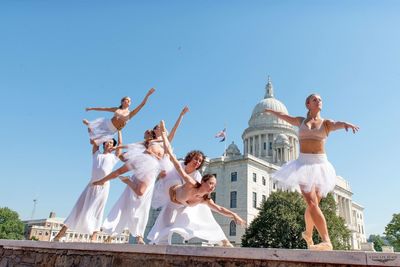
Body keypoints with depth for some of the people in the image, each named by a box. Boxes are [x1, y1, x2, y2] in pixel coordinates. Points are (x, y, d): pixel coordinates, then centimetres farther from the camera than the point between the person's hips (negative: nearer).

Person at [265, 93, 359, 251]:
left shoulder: (326, 123, 7)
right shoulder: (301, 121, 12)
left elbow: (338, 124, -15)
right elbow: (283, 116, 27)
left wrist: (346, 123, -39)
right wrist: (269, 110, 42)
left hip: (320, 164, 1)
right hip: (304, 163, 0)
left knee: (312, 204, 5)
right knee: (312, 203, -16)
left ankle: (308, 235, 30)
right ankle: (327, 241, -18)